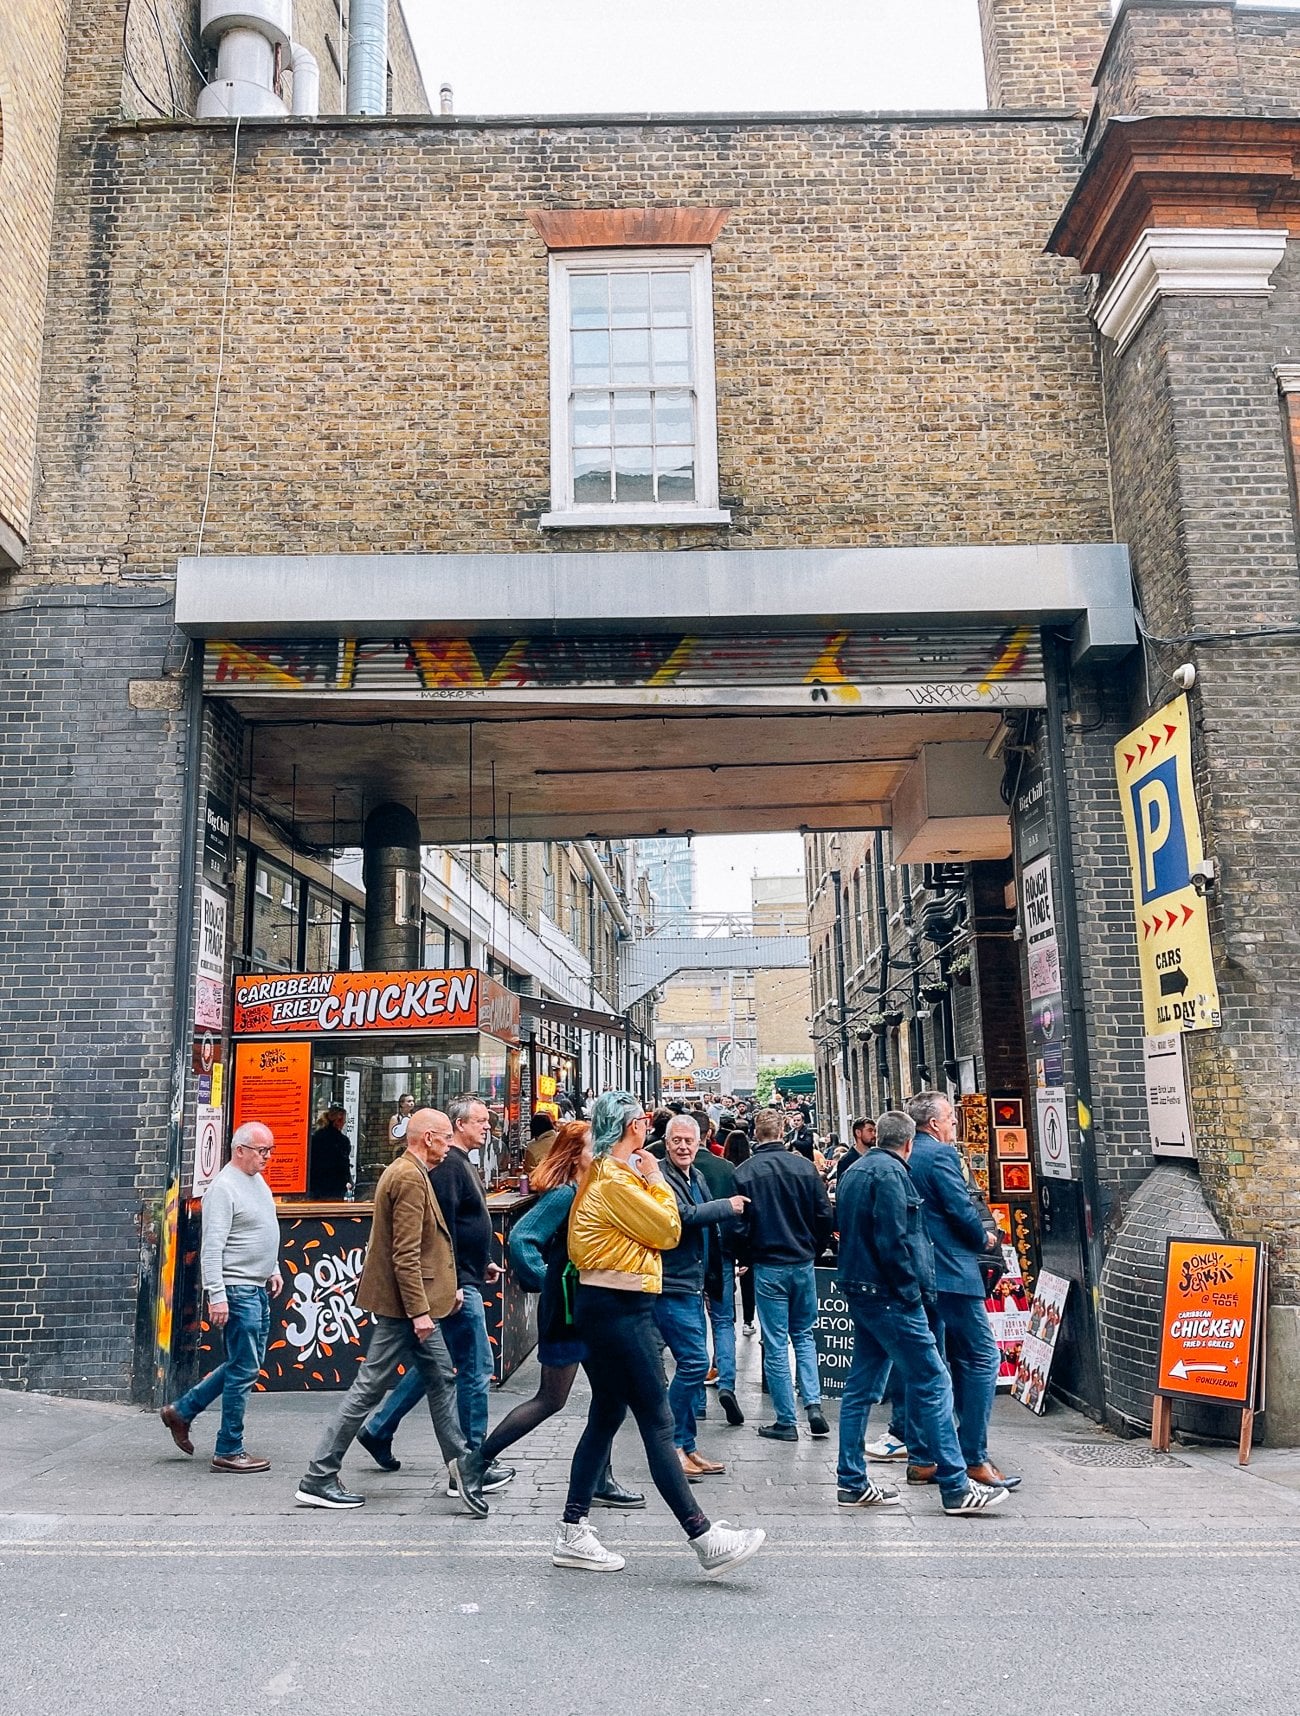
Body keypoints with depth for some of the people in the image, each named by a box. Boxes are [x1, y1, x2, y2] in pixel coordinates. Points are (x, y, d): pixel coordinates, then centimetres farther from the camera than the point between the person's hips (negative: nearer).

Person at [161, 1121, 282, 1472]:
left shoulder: (257, 1181, 13)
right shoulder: (223, 1187, -16)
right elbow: (212, 1247, -20)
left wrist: (273, 1268, 20)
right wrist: (216, 1296, -24)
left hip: (258, 1289, 10)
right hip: (237, 1291, -10)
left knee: (246, 1363, 17)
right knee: (244, 1369, -4)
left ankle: (182, 1410, 29)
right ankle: (229, 1451, 7)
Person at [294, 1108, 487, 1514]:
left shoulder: (402, 1172, 14)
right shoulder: (410, 1178, -18)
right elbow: (406, 1254, -23)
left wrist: (446, 1287, 21)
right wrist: (419, 1310, -22)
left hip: (410, 1302, 11)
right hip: (403, 1304, -11)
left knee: (441, 1380, 14)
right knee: (369, 1387, -3)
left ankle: (461, 1470, 21)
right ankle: (317, 1481, 6)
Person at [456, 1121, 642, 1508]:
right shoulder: (564, 1195, -19)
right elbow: (521, 1237, -27)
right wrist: (543, 1282, -19)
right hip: (566, 1311, -9)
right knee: (551, 1399, 1)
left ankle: (601, 1483, 21)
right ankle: (477, 1462, 12)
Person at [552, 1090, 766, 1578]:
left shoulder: (605, 1173, 15)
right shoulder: (616, 1180, -17)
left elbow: (661, 1229, 17)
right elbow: (667, 1231, -12)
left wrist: (647, 1180, 8)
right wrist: (655, 1179, -3)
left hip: (604, 1305, 11)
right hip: (619, 1308, -11)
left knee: (605, 1418, 14)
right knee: (657, 1424, -7)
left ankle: (571, 1536, 20)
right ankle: (705, 1540, -4)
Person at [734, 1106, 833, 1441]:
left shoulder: (744, 1172, -9)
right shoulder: (805, 1167, -4)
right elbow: (825, 1216, -2)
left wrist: (747, 1257, 11)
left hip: (767, 1266, -2)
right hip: (803, 1263, 2)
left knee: (776, 1344, 5)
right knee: (804, 1335, 18)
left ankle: (786, 1422, 9)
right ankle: (813, 1404, 5)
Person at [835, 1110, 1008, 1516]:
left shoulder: (855, 1170, 15)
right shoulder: (890, 1172, -14)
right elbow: (893, 1241, -21)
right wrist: (912, 1292, -13)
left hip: (860, 1291, 10)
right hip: (888, 1296, -10)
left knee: (861, 1387, 12)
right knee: (933, 1383, -5)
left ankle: (852, 1483, 17)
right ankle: (956, 1488, -2)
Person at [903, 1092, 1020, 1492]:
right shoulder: (941, 1154, -12)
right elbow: (962, 1210, -17)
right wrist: (985, 1240, 2)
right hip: (951, 1274, -9)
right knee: (981, 1358, 0)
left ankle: (921, 1459, 16)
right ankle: (974, 1458, 1)